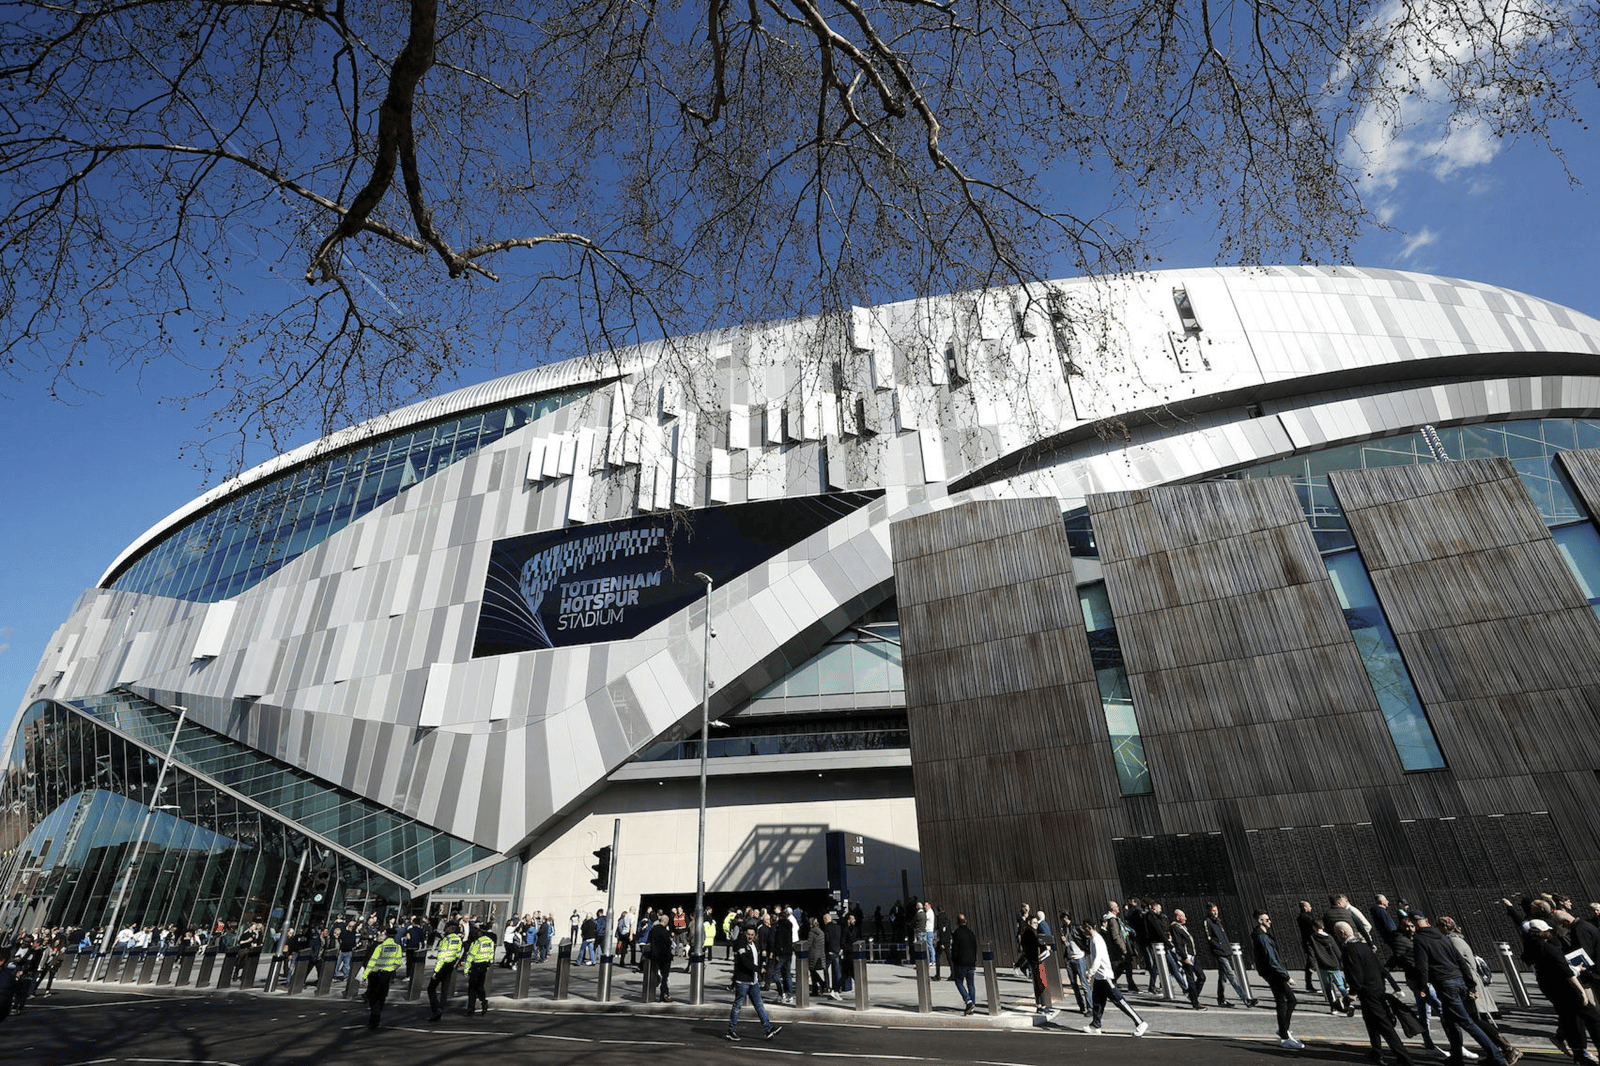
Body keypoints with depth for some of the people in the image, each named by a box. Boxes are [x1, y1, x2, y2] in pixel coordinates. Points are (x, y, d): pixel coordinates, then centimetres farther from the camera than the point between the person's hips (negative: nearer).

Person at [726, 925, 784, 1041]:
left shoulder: (755, 945, 13)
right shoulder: (740, 945, -12)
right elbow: (745, 962, -23)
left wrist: (759, 977, 16)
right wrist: (758, 969, -20)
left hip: (754, 982, 7)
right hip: (742, 981, -7)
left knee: (759, 1005, 6)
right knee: (737, 1005, 2)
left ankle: (769, 1029, 4)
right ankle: (731, 1031, 14)